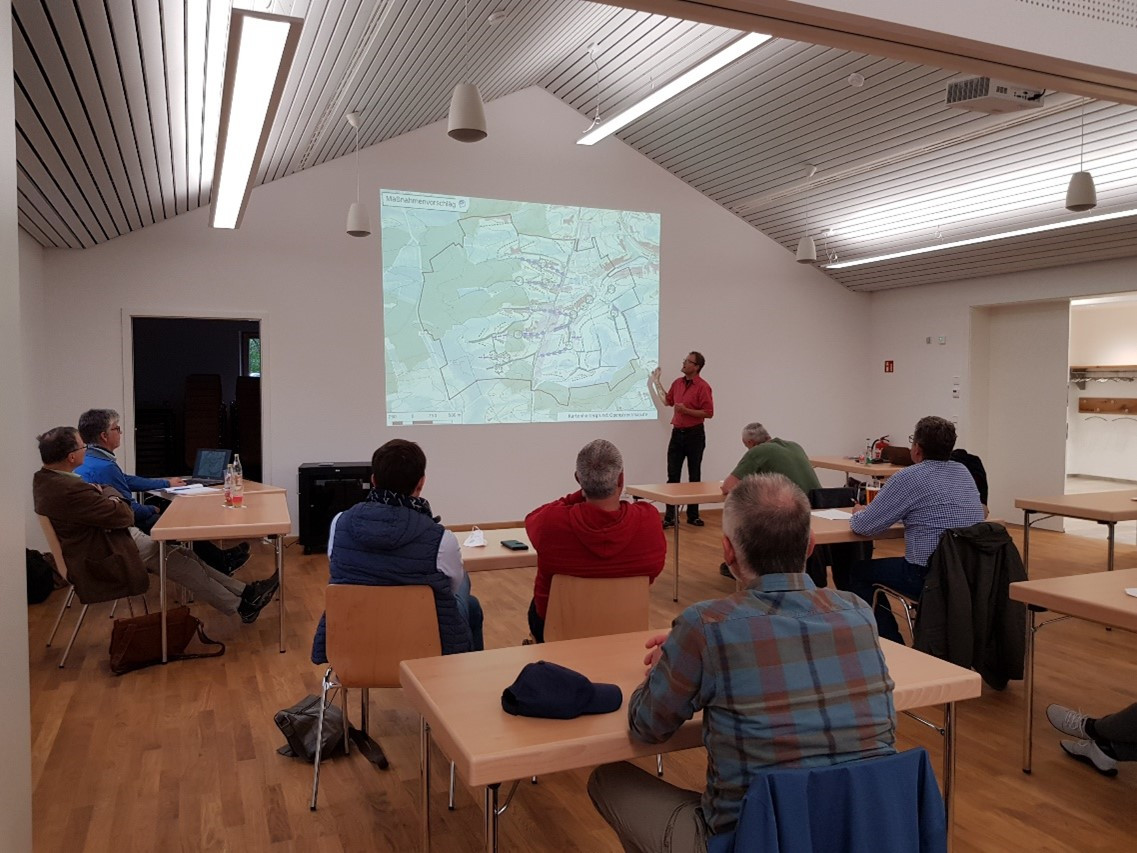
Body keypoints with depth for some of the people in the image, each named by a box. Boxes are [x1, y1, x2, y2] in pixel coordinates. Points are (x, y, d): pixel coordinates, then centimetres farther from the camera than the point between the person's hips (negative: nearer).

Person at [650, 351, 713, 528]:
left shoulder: (702, 386, -11)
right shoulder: (677, 383, 9)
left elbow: (709, 413, -14)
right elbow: (667, 401, 26)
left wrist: (686, 410, -20)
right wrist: (656, 381, 24)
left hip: (694, 434, -5)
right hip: (677, 433, 5)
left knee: (694, 477, 5)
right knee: (673, 475, 1)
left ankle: (693, 515, 15)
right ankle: (669, 516, 3)